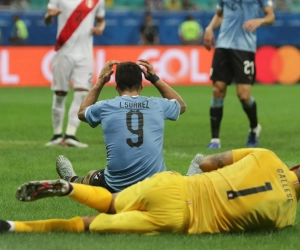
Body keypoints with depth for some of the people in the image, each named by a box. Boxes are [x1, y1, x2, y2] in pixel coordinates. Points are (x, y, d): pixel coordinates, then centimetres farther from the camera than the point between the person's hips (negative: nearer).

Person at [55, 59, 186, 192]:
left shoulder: (105, 107, -2)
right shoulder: (157, 105, 0)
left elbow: (82, 112, 24)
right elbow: (181, 105, 26)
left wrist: (100, 81, 27)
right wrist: (155, 78, 25)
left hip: (116, 187, 0)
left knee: (90, 177, 34)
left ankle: (71, 181, 63)